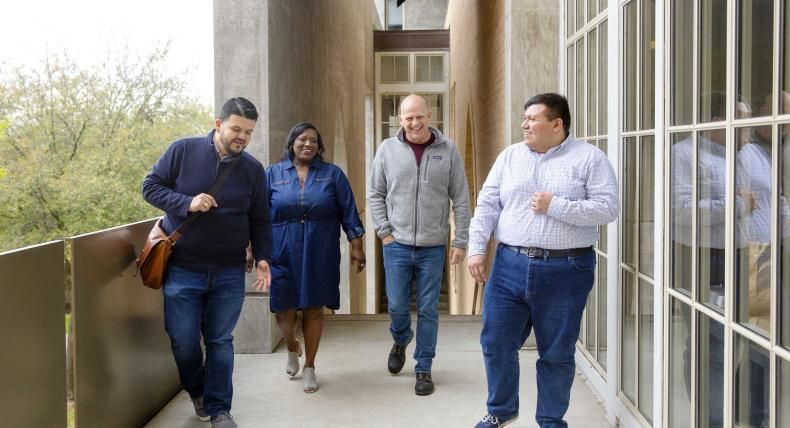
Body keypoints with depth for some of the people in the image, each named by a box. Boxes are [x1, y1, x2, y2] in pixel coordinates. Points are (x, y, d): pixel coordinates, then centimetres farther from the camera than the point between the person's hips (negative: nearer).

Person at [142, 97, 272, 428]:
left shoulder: (254, 169, 2)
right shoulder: (182, 151, -5)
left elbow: (260, 221, 7)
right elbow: (150, 187, -2)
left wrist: (262, 257, -6)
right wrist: (187, 202, -18)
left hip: (229, 274, 2)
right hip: (182, 270, -1)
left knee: (220, 342, 7)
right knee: (184, 342, 5)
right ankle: (197, 392, 33)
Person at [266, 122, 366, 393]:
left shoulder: (333, 174, 5)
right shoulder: (273, 174, 6)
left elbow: (348, 213, 4)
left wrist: (356, 247, 0)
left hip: (320, 255, 0)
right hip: (283, 254, 0)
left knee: (314, 309, 4)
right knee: (284, 310, 1)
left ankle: (309, 366, 21)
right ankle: (292, 348, 34)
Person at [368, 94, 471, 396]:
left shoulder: (447, 151, -2)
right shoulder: (388, 150, 1)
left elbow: (460, 200, 1)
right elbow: (375, 195, 7)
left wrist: (460, 241, -2)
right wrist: (384, 232, -1)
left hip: (433, 247, -1)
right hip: (397, 244, 1)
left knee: (428, 310, 5)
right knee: (397, 306, 5)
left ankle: (424, 369, 19)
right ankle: (400, 341, 38)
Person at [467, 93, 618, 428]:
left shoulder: (589, 158, -1)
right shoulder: (510, 157, 9)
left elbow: (607, 208, -10)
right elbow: (487, 206, 7)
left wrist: (555, 206, -16)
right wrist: (476, 249, -1)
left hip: (566, 272, -3)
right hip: (510, 265, 4)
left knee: (557, 353, 7)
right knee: (496, 342, 7)